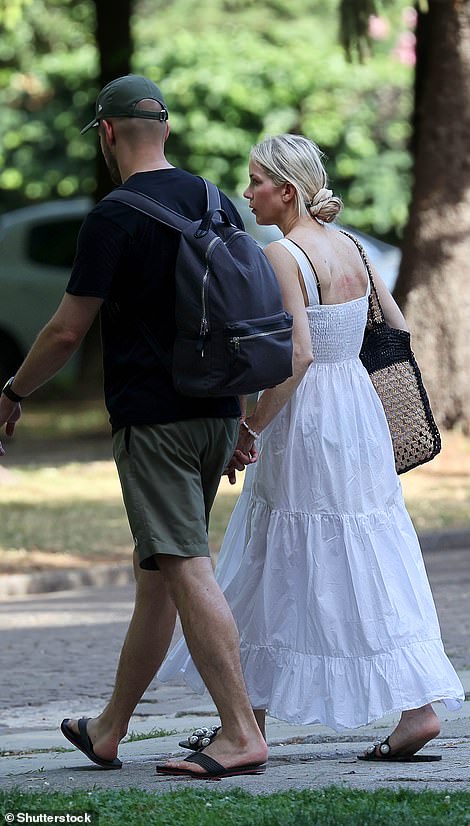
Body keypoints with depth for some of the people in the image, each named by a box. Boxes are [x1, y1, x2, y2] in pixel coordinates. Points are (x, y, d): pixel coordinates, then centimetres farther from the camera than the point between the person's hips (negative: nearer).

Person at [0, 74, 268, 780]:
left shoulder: (115, 218, -11)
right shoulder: (218, 205, 10)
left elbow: (67, 331, -10)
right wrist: (240, 422, 23)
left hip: (152, 417, -8)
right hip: (216, 414, 8)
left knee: (186, 570, -10)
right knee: (156, 570, 14)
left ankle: (242, 735, -16)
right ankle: (109, 730, 24)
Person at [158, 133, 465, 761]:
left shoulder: (283, 256, -14)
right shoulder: (349, 247, 9)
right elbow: (399, 332, 14)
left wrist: (251, 428, -15)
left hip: (306, 421, -8)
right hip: (359, 409, 8)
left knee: (280, 572, 1)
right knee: (373, 562, 9)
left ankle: (249, 724, 8)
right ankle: (420, 704, 4)